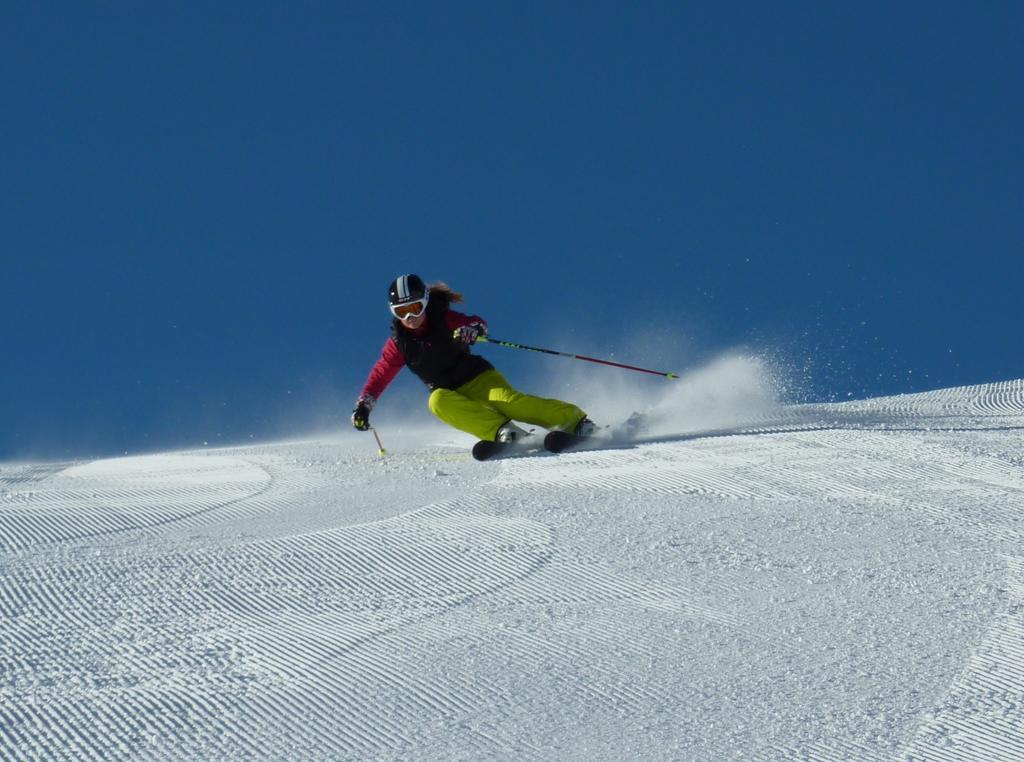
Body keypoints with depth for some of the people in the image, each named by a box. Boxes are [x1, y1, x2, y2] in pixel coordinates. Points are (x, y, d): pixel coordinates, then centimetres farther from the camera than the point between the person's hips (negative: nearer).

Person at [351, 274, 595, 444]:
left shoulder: (444, 320, -8)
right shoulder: (399, 343, 0)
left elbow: (478, 323, -17)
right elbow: (380, 375, 5)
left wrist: (471, 330, -41)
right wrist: (363, 405, -6)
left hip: (479, 378, -3)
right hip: (450, 394, 3)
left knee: (507, 400, -31)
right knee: (438, 402, -33)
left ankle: (575, 420, -30)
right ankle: (502, 431, -42)